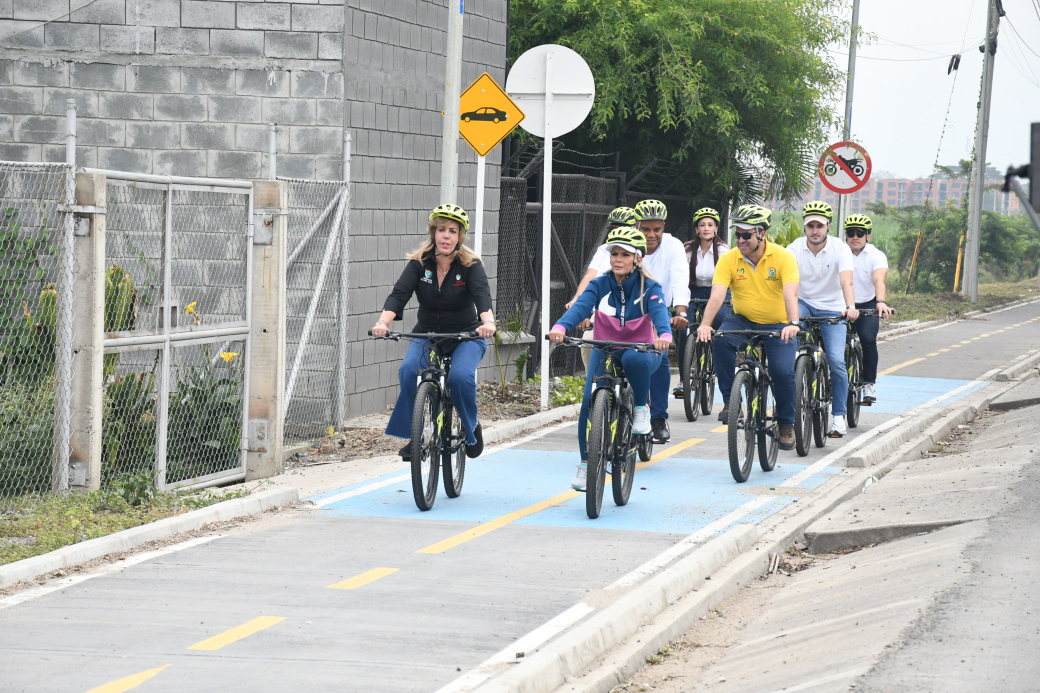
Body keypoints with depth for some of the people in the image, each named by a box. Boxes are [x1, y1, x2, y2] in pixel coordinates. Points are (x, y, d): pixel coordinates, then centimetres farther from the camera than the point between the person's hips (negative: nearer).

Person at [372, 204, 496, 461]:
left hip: (466, 336, -2)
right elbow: (399, 293, -20)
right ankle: (412, 436, -14)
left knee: (460, 376, -30)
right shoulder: (419, 263, -7)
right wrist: (383, 322, -40)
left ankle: (471, 428, -1)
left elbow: (482, 294, -28)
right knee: (409, 371, -28)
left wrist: (488, 321, -50)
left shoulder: (471, 265, -11)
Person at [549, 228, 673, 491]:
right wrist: (560, 326, -45)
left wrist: (664, 334, -52)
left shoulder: (649, 287, -10)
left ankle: (641, 409, -13)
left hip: (640, 351, -2)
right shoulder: (600, 285, -6)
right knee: (590, 402, -19)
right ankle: (585, 465, -5)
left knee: (634, 359, -39)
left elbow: (659, 311, -28)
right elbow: (580, 307, -23)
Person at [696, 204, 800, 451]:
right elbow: (717, 295, -21)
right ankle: (730, 401, -16)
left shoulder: (783, 257, -14)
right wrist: (705, 324, -38)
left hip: (778, 325, -2)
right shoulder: (729, 259, -9)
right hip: (743, 320, 2)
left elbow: (790, 294, -27)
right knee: (720, 340, -29)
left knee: (783, 371, -20)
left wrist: (793, 324, -45)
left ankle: (787, 424, 5)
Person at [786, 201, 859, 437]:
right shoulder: (795, 249, -9)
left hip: (832, 309, -1)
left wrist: (850, 307, -46)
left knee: (836, 361, -15)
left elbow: (846, 281, -29)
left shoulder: (840, 249, -14)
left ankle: (838, 416, -1)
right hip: (804, 303, 1)